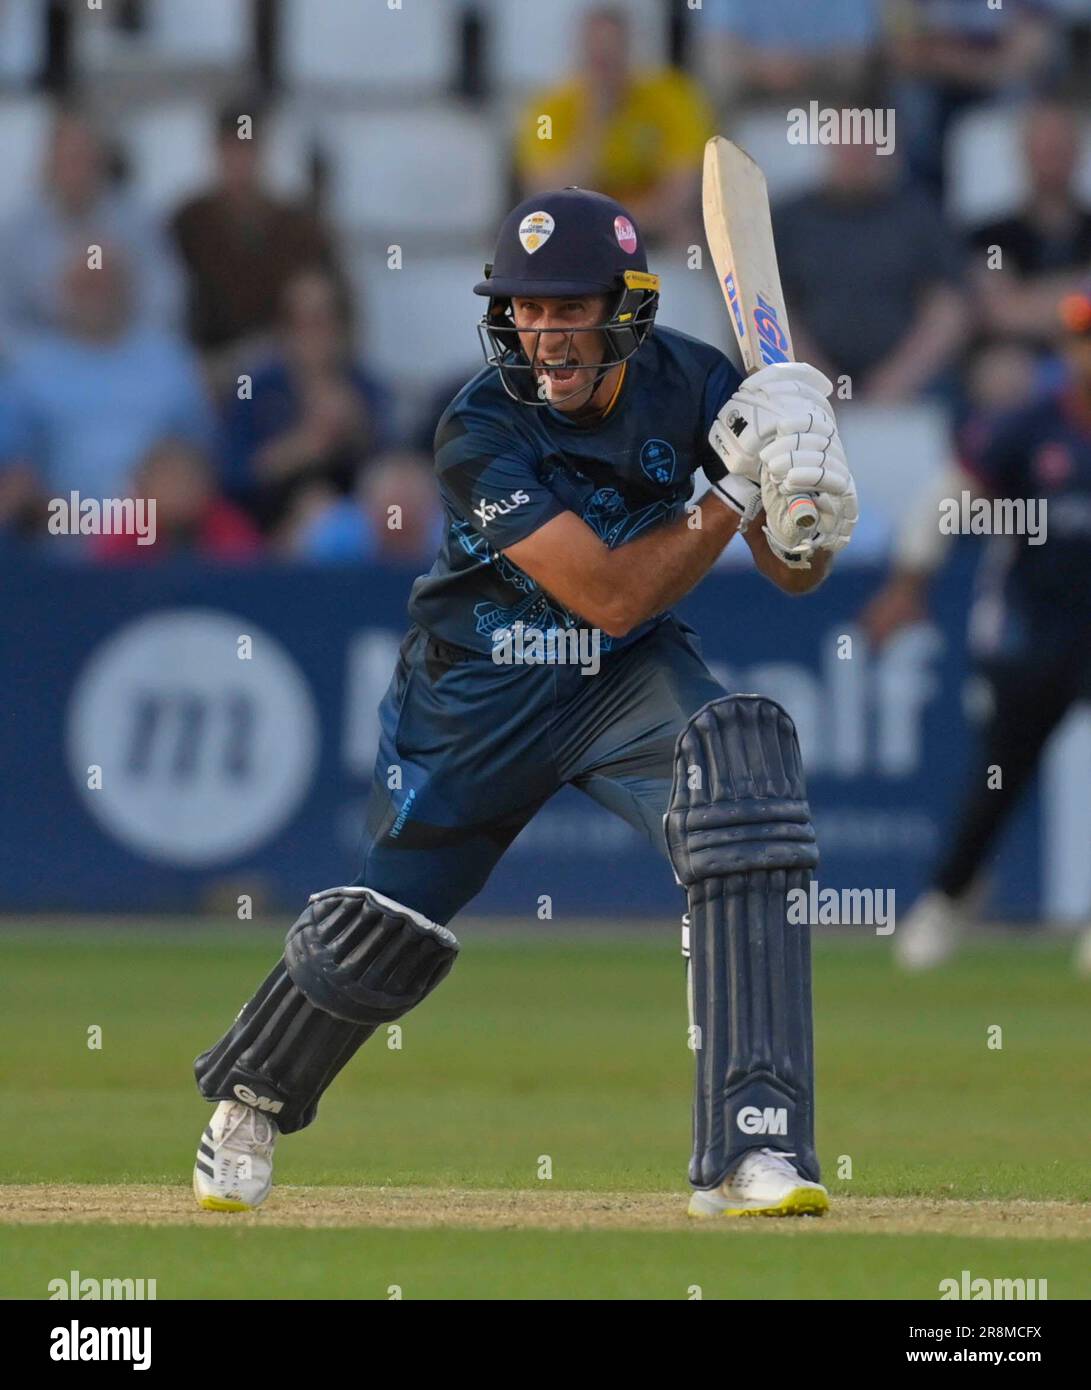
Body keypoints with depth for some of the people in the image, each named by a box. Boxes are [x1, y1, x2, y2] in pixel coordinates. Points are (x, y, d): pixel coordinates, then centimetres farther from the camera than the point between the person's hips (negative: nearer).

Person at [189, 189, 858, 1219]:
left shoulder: (694, 385, -13)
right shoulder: (481, 432, -25)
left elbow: (795, 573, -8)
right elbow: (611, 594, -30)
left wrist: (810, 508, -31)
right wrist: (734, 485, -34)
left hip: (628, 679, 2)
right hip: (477, 690, -2)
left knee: (745, 763, -27)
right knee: (387, 923, 5)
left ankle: (750, 1147, -30)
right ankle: (249, 1101, 41)